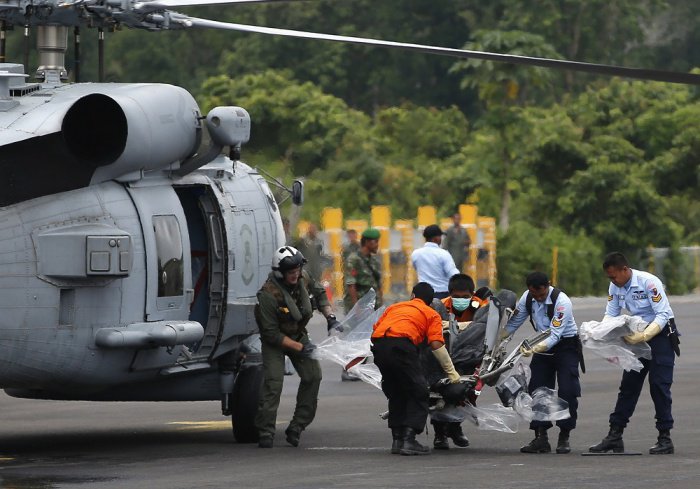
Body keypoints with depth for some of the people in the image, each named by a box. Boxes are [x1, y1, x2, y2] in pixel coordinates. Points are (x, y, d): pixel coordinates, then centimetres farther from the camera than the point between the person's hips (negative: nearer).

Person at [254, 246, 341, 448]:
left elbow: (320, 293, 13)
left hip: (298, 335, 6)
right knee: (273, 381, -20)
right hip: (275, 340, -6)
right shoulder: (268, 295, -30)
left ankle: (296, 428, -1)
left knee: (313, 375, -8)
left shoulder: (303, 280, -11)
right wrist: (300, 348, -27)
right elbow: (271, 334, -26)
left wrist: (330, 317, 0)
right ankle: (265, 433, -15)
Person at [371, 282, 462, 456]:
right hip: (401, 343, -5)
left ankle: (397, 439, 18)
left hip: (378, 344, 5)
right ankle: (408, 440, -5)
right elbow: (436, 345, 8)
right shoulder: (432, 314, 20)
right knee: (418, 393, 6)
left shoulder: (395, 306, 33)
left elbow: (375, 328, 24)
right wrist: (452, 373, 13)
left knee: (395, 393, 20)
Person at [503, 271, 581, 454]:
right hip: (543, 345, 6)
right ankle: (540, 438, 2)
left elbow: (555, 335, -32)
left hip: (566, 345, -6)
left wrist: (534, 349, -44)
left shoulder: (561, 301, -27)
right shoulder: (527, 297, -8)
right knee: (537, 390, -2)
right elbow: (513, 323, 3)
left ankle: (564, 438, -4)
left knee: (567, 391, -13)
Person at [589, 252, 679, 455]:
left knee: (659, 385, -10)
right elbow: (610, 315, 1)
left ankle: (665, 438, -6)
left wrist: (643, 336, -35)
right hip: (639, 335, 7)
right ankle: (615, 436, 5)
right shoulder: (615, 286, -3)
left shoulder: (649, 282, -25)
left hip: (661, 334, -7)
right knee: (628, 385, 4)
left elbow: (663, 315, -25)